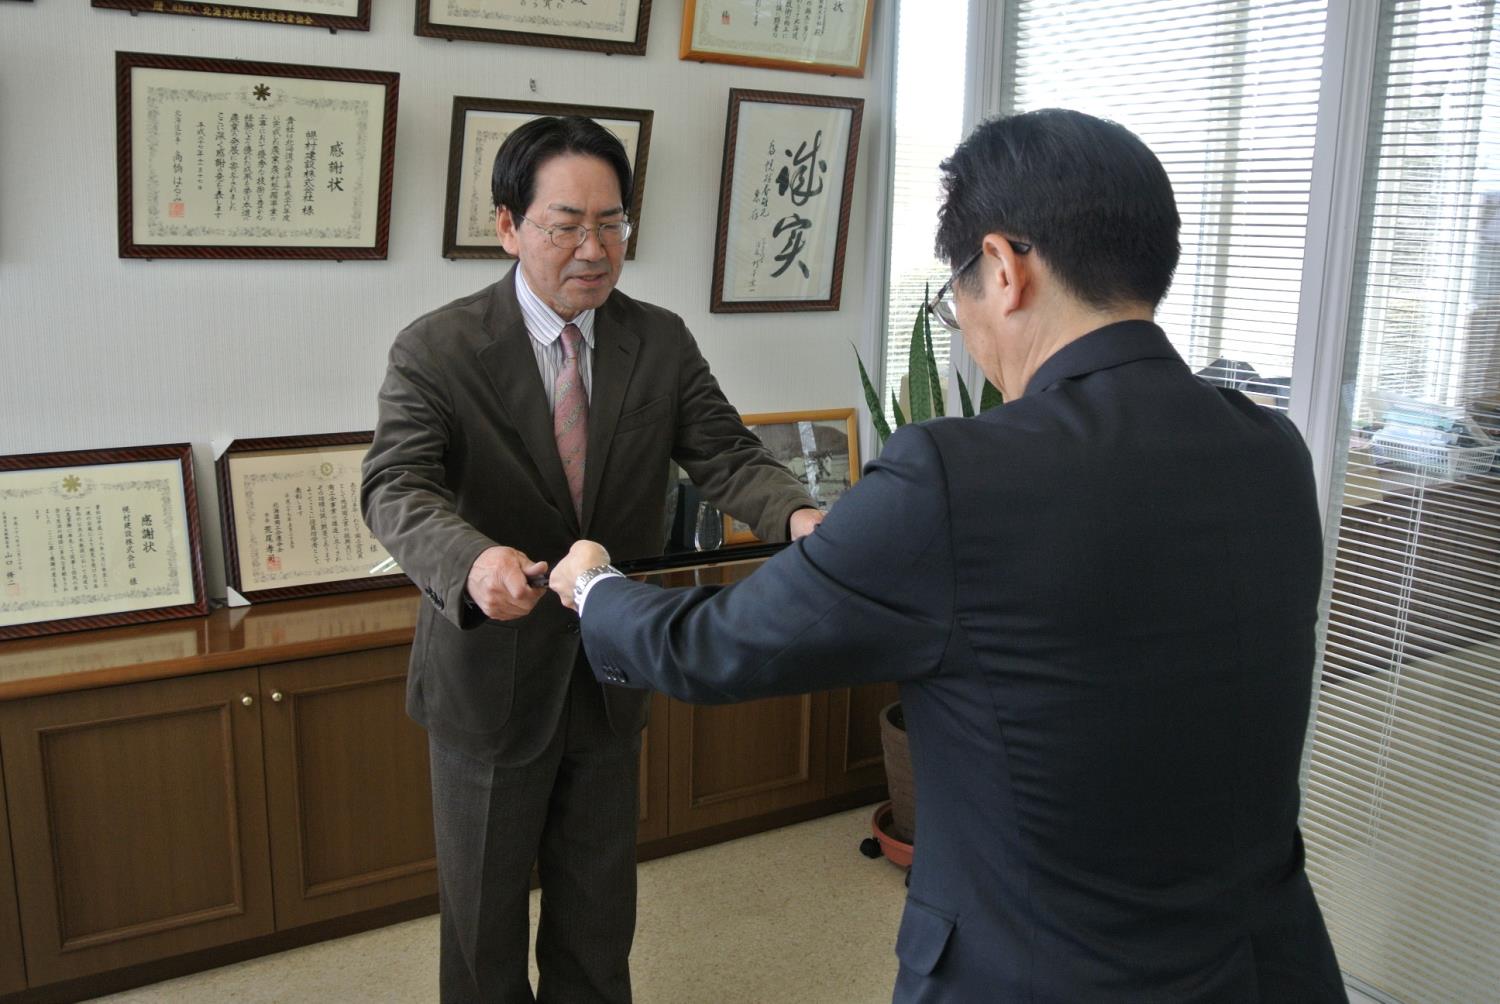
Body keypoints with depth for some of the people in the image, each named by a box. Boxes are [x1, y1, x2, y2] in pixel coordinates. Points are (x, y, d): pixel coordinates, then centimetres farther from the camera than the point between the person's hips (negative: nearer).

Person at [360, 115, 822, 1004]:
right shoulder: (437, 350, -15)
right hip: (492, 675, -3)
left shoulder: (663, 343, -4)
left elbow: (728, 454, -11)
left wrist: (797, 515, -34)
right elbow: (397, 487, -27)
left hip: (612, 674, 3)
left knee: (600, 908, 21)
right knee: (485, 909, 18)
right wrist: (473, 561, -49)